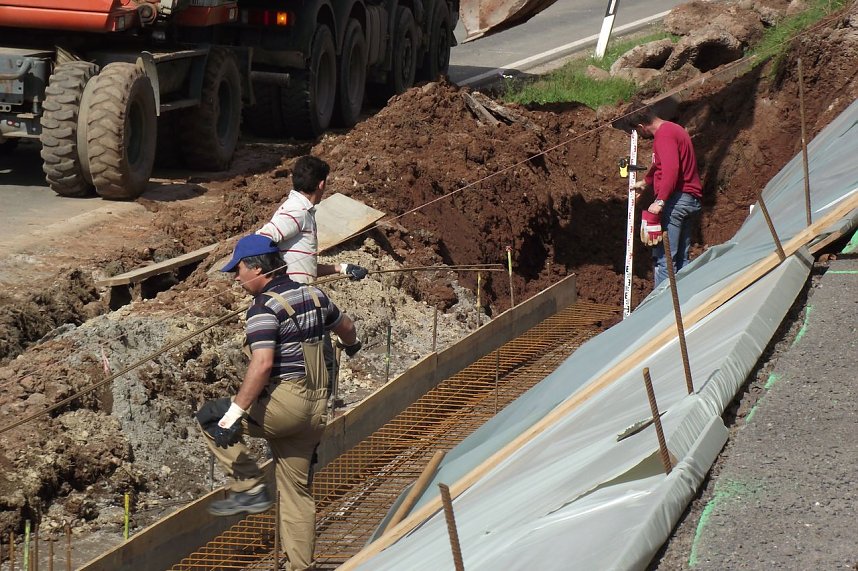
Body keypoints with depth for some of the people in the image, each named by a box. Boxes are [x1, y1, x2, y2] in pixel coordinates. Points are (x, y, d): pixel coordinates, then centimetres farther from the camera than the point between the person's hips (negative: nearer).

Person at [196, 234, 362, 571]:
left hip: (284, 401, -8)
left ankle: (249, 488, -1)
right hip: (315, 406, 8)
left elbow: (262, 364, -25)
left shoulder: (265, 307, -13)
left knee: (210, 418, 4)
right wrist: (351, 345, 55)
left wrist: (235, 412, -25)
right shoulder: (314, 296, 12)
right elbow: (346, 327, 31)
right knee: (298, 491, 14)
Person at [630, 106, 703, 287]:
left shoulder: (664, 135, -11)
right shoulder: (674, 130, 21)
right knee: (681, 258, 11)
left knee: (663, 258, -10)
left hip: (675, 199, -10)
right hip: (692, 200, 10)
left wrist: (660, 201, -30)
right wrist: (645, 183, 50)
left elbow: (671, 170, -25)